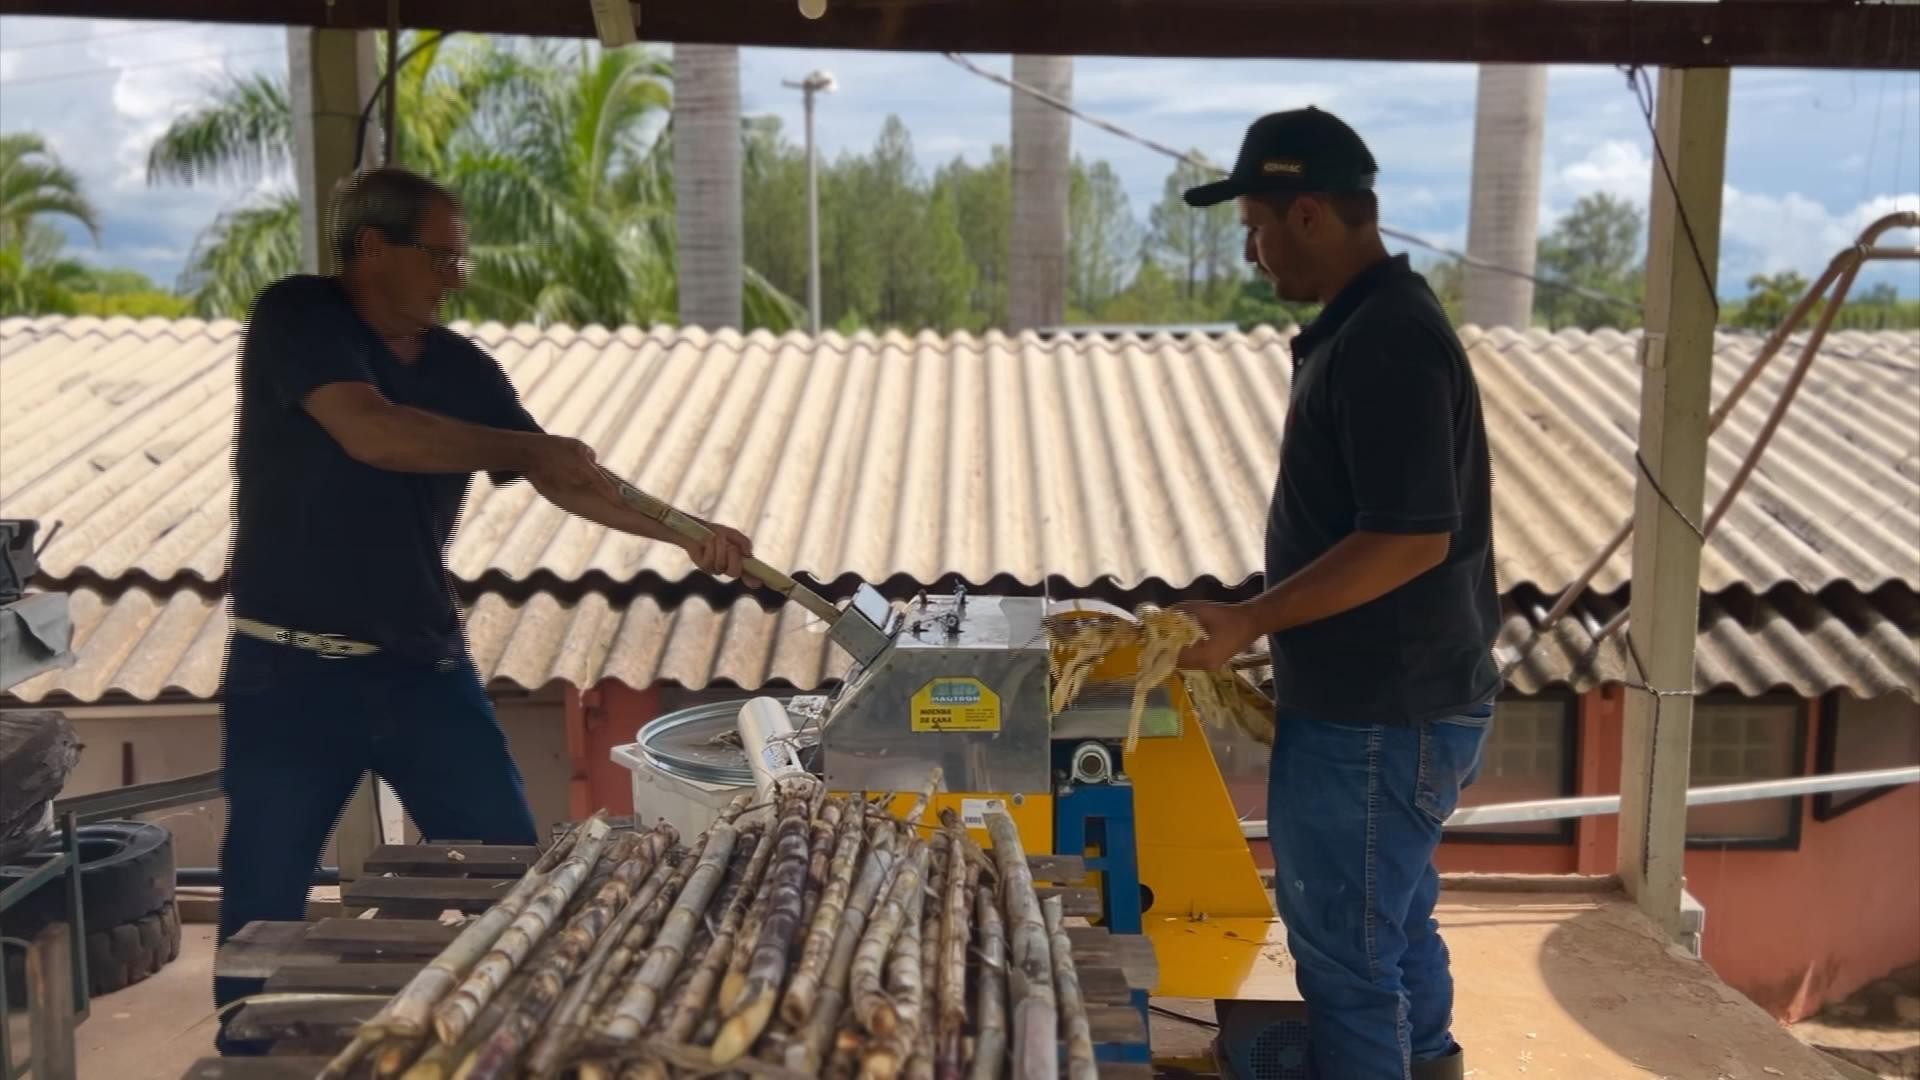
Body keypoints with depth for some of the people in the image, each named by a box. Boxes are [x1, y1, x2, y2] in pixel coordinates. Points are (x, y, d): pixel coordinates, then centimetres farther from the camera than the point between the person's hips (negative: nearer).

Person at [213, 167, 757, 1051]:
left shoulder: (462, 368, 6)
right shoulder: (295, 317, -8)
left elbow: (560, 481, 10)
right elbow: (370, 431, -25)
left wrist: (686, 533, 0)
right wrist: (526, 448, -19)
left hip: (426, 665, 5)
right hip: (293, 670, -4)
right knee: (263, 904, 6)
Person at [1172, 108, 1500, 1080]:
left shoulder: (1384, 341, -22)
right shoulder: (1373, 325, 11)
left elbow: (1411, 538, -27)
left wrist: (1248, 621, -22)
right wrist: (1268, 629, 18)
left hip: (1378, 713, -10)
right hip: (1393, 697, 10)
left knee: (1345, 949, 3)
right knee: (1394, 922, 25)